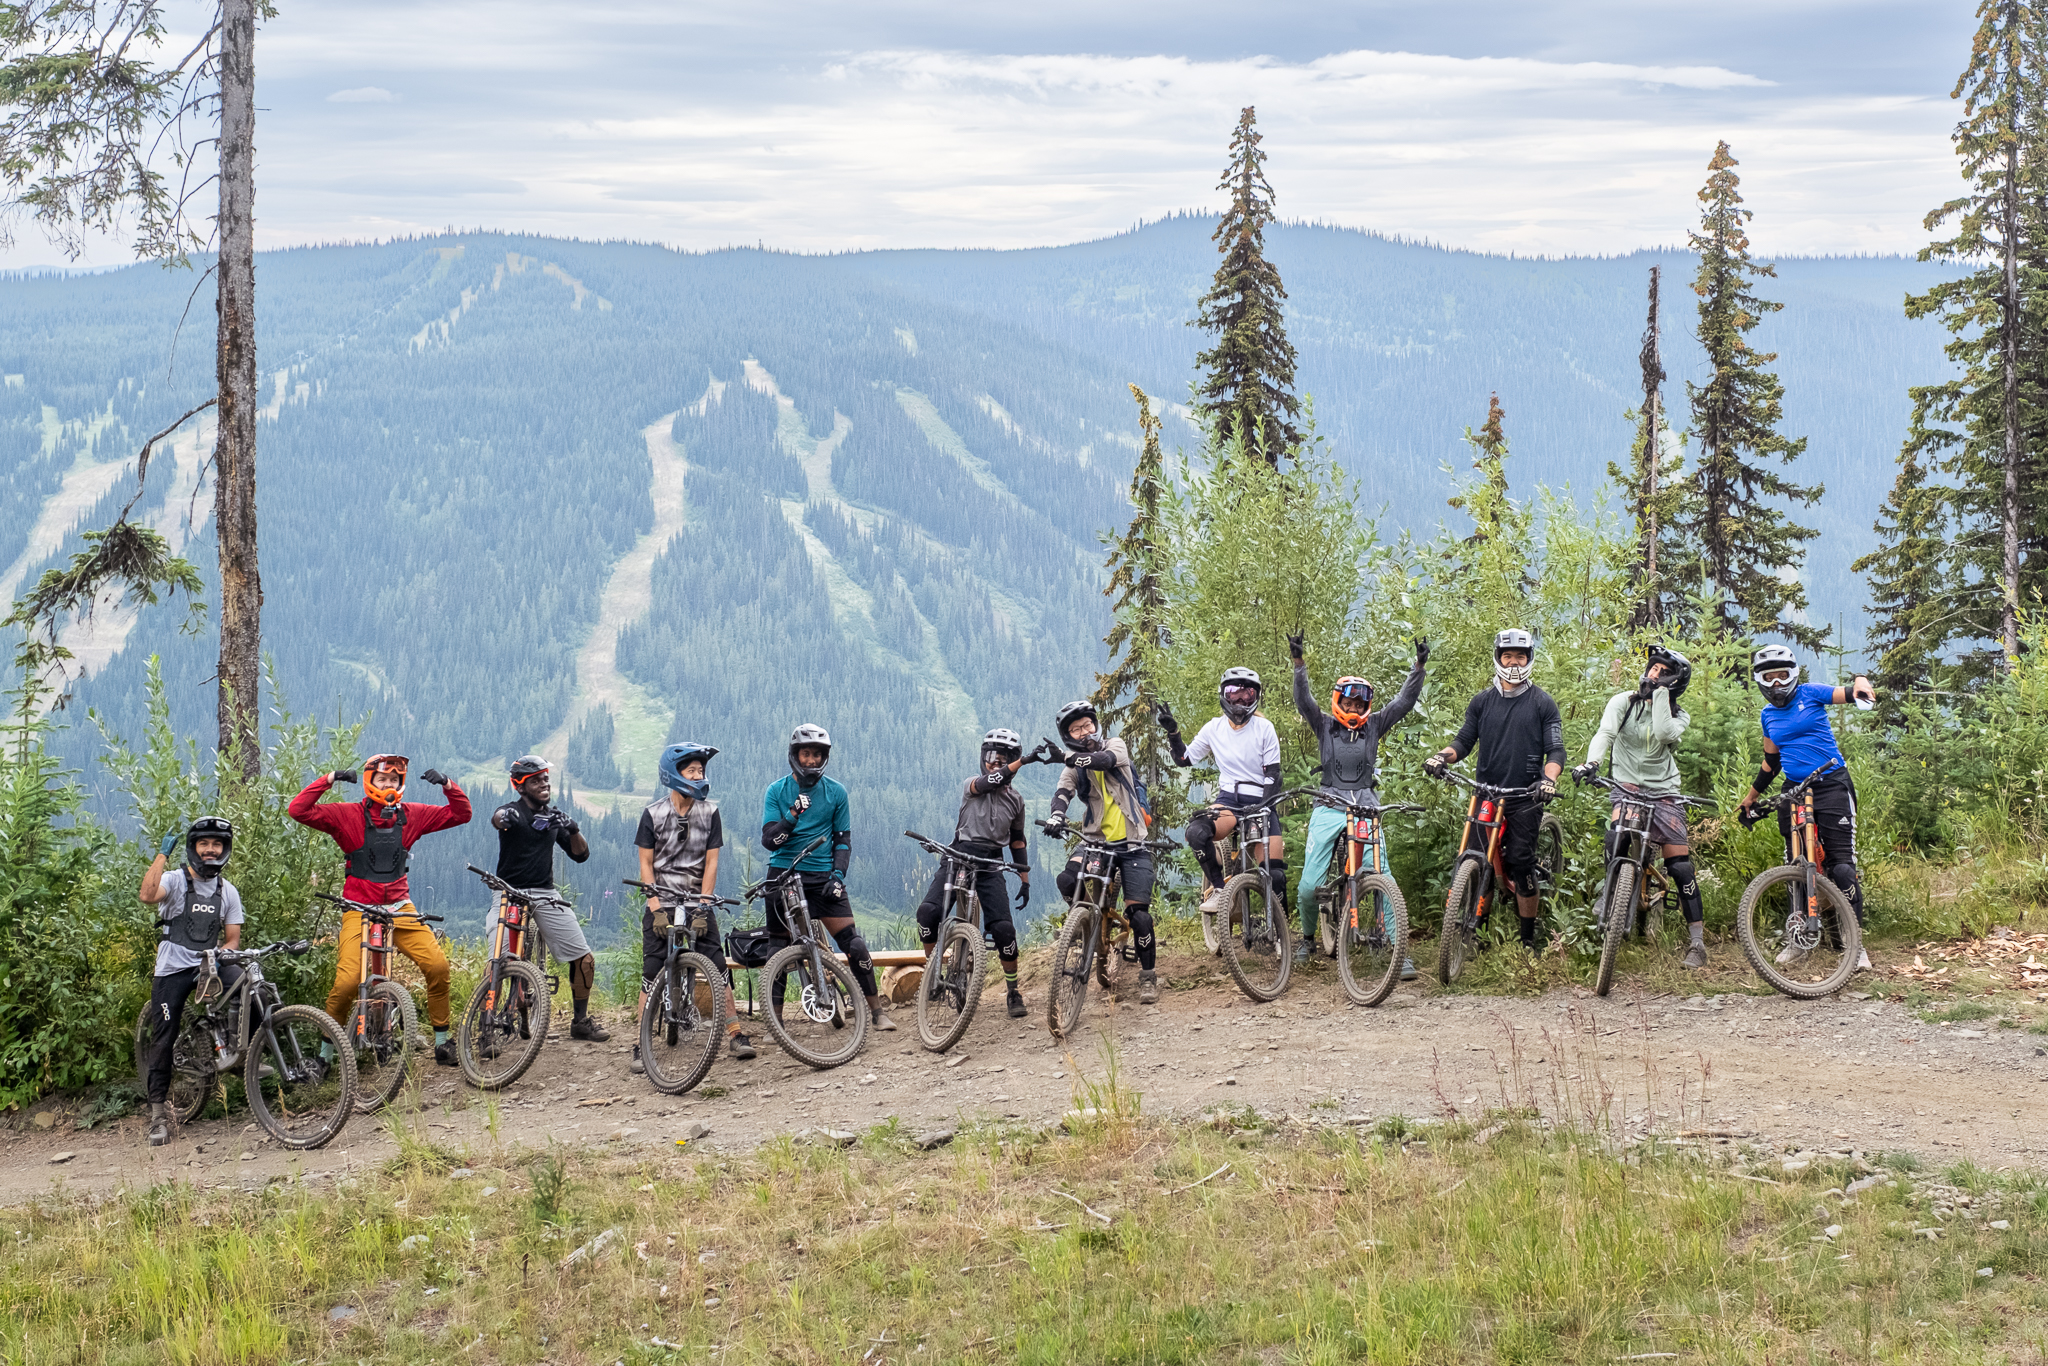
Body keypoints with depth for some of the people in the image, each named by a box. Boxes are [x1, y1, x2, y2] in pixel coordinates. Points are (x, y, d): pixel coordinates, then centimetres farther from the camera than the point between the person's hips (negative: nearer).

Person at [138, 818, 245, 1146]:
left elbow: (233, 938, 7)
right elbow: (147, 895, -27)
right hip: (172, 970, -2)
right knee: (163, 1041, -3)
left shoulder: (228, 892, 9)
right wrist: (163, 853, -24)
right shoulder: (174, 880, -4)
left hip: (208, 964, 2)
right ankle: (158, 1112, 8)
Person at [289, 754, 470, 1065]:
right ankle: (326, 1049, 3)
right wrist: (328, 780, -17)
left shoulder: (412, 815, 5)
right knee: (347, 981, -17)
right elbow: (299, 810, -13)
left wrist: (448, 785, -7)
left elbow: (461, 814, 8)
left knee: (438, 966, -14)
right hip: (360, 910, -3)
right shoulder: (348, 815, -4)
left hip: (399, 908, 3)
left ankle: (442, 1039, 2)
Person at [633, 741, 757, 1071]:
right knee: (652, 975, -3)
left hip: (698, 902, 1)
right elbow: (646, 864, -3)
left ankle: (734, 1034, 4)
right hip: (662, 903, -1)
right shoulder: (654, 813, -4)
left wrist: (702, 906, -9)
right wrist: (656, 909, -11)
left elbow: (711, 862, -1)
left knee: (718, 969, -5)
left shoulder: (710, 812, 0)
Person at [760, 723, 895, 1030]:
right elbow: (769, 840, -7)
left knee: (853, 944, -7)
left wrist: (838, 875, -7)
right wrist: (793, 815, -23)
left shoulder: (835, 792, 4)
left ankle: (877, 1011, 4)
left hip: (823, 877, 0)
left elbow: (843, 840, 8)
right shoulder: (777, 791, 1)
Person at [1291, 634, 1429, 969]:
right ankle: (1308, 936, 23)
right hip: (1329, 809, 0)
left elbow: (1404, 702, 5)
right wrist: (1299, 664, -20)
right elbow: (1303, 701, -6)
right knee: (1310, 884, -4)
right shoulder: (1324, 725, 8)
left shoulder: (1374, 726, 11)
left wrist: (1420, 667, -7)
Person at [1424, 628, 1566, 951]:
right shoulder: (1481, 701, 11)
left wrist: (1549, 779, -21)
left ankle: (1528, 941, 6)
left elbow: (1555, 749, -1)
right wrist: (1442, 756, -12)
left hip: (1525, 798, -3)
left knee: (1522, 868, -5)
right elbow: (1464, 742, 10)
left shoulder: (1542, 703, 3)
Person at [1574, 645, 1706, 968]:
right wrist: (1591, 762, -30)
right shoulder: (1623, 702, 4)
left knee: (1681, 867, -7)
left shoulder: (1678, 716, 5)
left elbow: (1663, 733, -18)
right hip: (1626, 790, 0)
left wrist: (1661, 693, -14)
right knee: (1615, 850, -23)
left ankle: (1697, 943, -3)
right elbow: (1605, 732, -12)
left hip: (1664, 793, 0)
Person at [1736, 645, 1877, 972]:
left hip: (1831, 785, -5)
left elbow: (1847, 692, -11)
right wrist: (1751, 797, 23)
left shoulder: (1810, 694, 0)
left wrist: (1860, 685, -35)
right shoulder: (1768, 716, 13)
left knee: (1842, 865, -11)